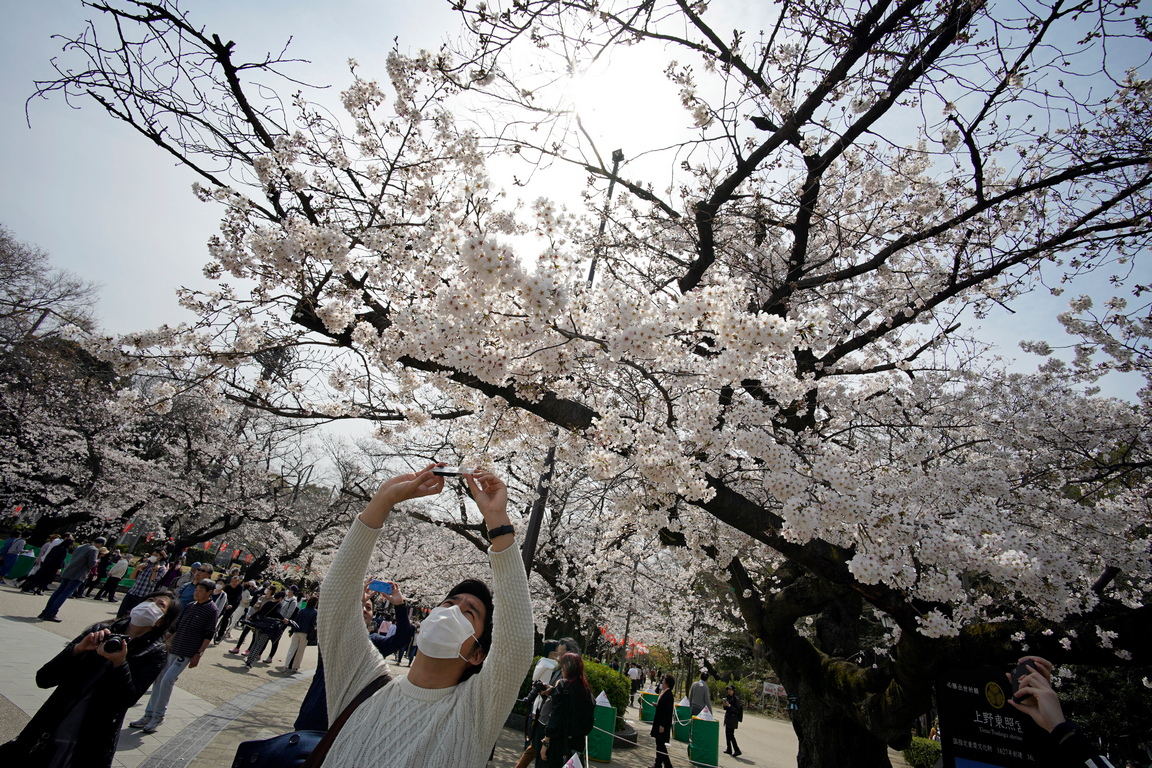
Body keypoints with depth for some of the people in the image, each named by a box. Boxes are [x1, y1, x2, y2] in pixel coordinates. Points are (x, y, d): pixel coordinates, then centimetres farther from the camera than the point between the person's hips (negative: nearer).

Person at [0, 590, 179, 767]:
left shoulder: (155, 653, -4)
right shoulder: (99, 632, 2)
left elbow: (129, 699, -13)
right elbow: (43, 679, -1)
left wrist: (119, 664, -27)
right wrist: (77, 649, -17)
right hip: (51, 728, 2)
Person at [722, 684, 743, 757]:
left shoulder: (736, 699, -14)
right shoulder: (728, 697, 9)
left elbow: (737, 710, -17)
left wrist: (729, 705, -25)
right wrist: (725, 705, -5)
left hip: (733, 719, -8)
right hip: (727, 718, 8)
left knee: (731, 734, -10)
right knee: (727, 733, 12)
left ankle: (737, 750, -2)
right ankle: (729, 749, 22)